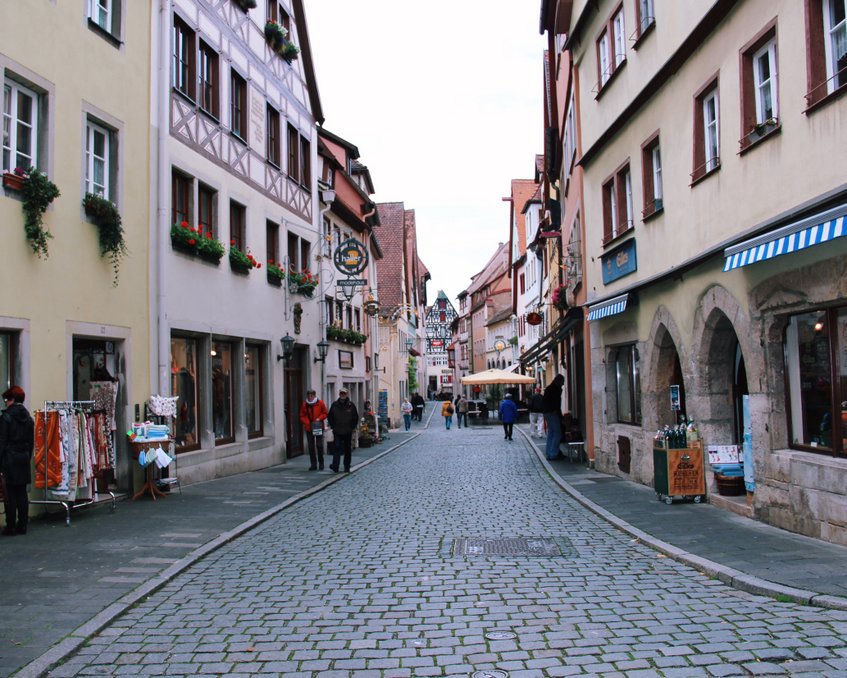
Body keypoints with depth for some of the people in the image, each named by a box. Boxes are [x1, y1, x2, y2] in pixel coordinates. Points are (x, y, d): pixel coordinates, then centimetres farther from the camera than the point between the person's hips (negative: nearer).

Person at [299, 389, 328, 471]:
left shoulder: (320, 403, -1)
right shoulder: (304, 405, 4)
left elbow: (325, 413, 4)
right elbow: (302, 416, 9)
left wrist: (319, 418, -12)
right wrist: (307, 423, -7)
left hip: (319, 427, -2)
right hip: (309, 428, 2)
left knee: (319, 445, -2)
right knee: (311, 446, 4)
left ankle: (321, 463, 10)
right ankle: (313, 464, 10)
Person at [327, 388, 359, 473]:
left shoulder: (351, 405, 0)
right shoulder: (334, 405, 2)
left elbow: (356, 417, 7)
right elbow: (329, 416, 11)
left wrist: (352, 427, 1)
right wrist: (332, 426, 3)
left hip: (348, 432, 0)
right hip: (337, 432, 0)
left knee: (347, 450, 7)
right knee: (337, 448, -10)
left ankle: (347, 467, 16)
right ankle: (335, 466, -14)